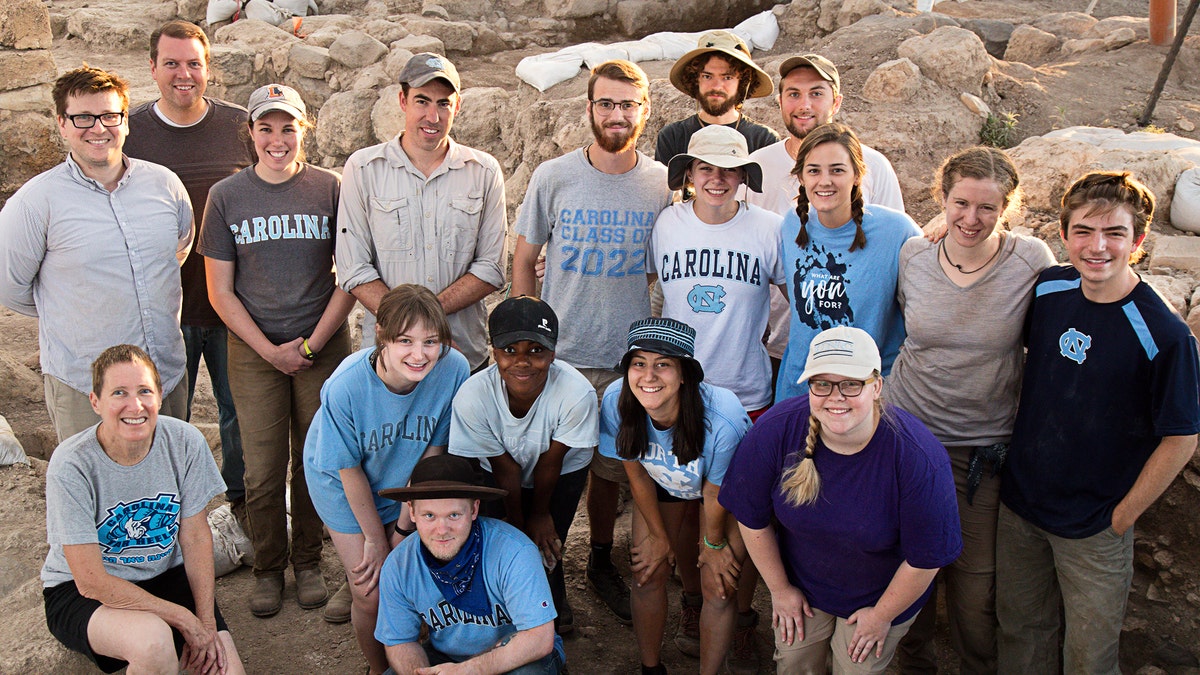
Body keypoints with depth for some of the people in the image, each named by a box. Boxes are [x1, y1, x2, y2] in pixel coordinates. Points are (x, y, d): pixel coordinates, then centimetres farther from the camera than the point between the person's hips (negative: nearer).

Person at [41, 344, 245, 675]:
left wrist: (207, 622, -12)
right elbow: (92, 582, -21)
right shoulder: (72, 465, -24)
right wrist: (185, 620, -20)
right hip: (80, 593, -3)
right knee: (153, 640, -34)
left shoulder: (185, 442, -15)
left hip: (165, 575, 4)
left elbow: (196, 537, -4)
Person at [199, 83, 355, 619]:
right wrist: (270, 350, -8)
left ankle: (308, 561, 27)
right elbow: (220, 292, 1)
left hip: (324, 347, 0)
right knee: (262, 470, 4)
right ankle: (268, 568, 24)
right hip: (253, 350, 0)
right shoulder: (226, 196, 1)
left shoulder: (330, 189, -1)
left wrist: (312, 343, -9)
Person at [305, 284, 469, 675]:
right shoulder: (345, 386, -34)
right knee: (371, 595, -4)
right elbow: (349, 469, -18)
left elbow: (433, 450, -14)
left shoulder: (454, 370, -28)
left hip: (405, 483, 2)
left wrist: (404, 526, -8)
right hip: (345, 486, -2)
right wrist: (374, 538, -7)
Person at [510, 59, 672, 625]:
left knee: (611, 467, 14)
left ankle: (601, 562, 35)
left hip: (631, 357, 2)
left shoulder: (663, 182, 0)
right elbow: (523, 262, 4)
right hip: (559, 355, -1)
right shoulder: (553, 177, -3)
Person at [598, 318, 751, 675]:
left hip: (726, 489, -2)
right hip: (662, 485, 3)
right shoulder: (617, 401, -32)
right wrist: (658, 535, 0)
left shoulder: (722, 420, -41)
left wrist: (714, 543, -2)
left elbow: (715, 491, -20)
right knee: (649, 575, 1)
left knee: (718, 587, -4)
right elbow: (636, 472, -12)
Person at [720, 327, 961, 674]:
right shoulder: (775, 430, -27)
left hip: (880, 594, -2)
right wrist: (779, 589, 0)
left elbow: (925, 559, -19)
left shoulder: (920, 459, -33)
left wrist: (882, 615, -6)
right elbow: (752, 519, -11)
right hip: (801, 585, 2)